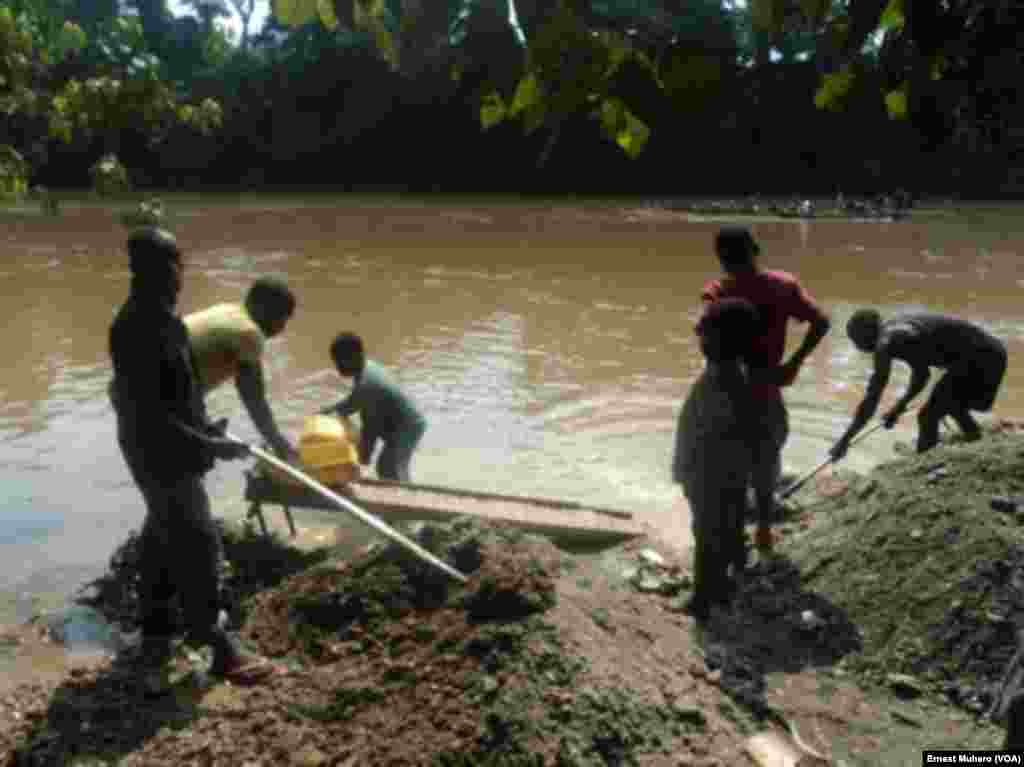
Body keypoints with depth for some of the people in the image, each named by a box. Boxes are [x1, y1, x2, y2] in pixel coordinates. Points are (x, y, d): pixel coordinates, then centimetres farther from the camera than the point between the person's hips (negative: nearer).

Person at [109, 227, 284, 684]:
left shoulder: (156, 316, 6)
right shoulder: (137, 329, -25)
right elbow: (149, 411, -27)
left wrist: (202, 427, 19)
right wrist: (208, 446, -25)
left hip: (167, 450, 10)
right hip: (162, 454, -10)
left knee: (163, 539, 20)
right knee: (197, 546, -3)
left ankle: (155, 636, 36)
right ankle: (218, 647, 8)